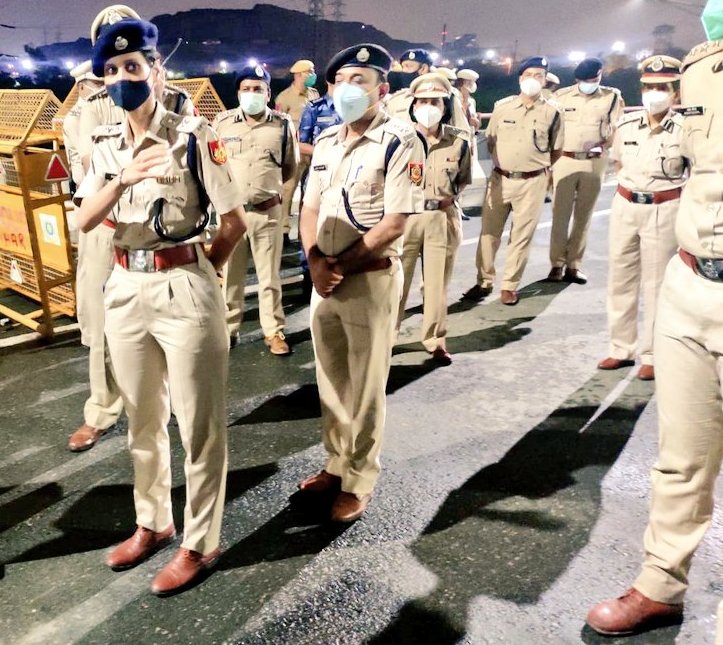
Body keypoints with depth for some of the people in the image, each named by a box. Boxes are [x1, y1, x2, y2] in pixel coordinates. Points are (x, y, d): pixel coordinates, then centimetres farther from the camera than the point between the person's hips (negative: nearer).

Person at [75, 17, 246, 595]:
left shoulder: (193, 136, -9)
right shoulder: (105, 144, 9)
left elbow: (235, 222, -9)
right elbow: (85, 221, -2)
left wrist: (201, 272, 2)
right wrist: (123, 179, -18)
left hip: (184, 290, -6)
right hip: (126, 288, 7)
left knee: (199, 425, 5)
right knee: (143, 421, 18)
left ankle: (200, 544, 21)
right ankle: (153, 523, 38)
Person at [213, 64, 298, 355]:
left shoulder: (283, 124, 0)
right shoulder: (222, 122, 1)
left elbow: (290, 166, 14)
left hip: (267, 211, -1)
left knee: (270, 275, 7)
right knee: (229, 274, 10)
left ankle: (274, 331, 17)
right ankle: (228, 328, 23)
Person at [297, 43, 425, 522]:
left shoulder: (401, 142, -11)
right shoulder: (326, 142, 11)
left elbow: (394, 223, -16)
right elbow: (310, 209, 10)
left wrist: (341, 266, -13)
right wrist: (315, 263, -7)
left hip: (371, 280, -6)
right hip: (324, 280, 7)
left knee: (365, 390, 5)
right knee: (331, 383, 16)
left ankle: (360, 483, 21)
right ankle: (337, 465, 34)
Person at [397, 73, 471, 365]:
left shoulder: (460, 140, -2)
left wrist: (449, 198, -2)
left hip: (443, 219, 1)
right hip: (404, 216, -1)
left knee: (437, 283, 9)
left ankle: (436, 341, 24)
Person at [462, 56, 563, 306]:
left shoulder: (551, 112, -1)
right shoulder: (502, 106, 3)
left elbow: (556, 150, 10)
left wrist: (536, 166, 10)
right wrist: (504, 162, 11)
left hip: (532, 183, -1)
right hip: (500, 179, 2)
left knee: (521, 236, 4)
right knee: (489, 232, 5)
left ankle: (510, 286, 15)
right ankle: (484, 282, 18)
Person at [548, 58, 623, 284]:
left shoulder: (612, 96, 4)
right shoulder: (561, 95, 3)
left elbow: (617, 128, 5)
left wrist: (603, 146, -12)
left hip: (594, 163, 1)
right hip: (564, 160, -1)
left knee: (583, 215, 5)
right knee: (560, 213, -3)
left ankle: (574, 264, 12)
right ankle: (557, 263, 4)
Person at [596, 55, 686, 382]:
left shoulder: (685, 129, -10)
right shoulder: (626, 123, 2)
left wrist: (667, 188, -1)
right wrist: (632, 185, 9)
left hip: (663, 211, -4)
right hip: (624, 206, 5)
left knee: (656, 284, 2)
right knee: (621, 279, 9)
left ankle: (652, 355, 11)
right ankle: (622, 349, 21)